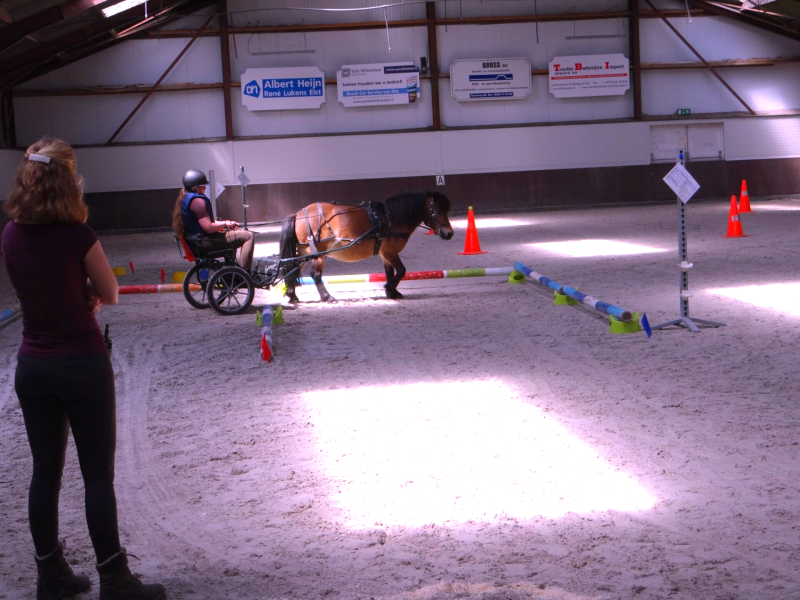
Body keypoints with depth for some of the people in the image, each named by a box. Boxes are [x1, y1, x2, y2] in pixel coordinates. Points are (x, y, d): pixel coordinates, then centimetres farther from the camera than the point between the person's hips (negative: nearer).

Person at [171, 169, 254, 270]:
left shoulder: (184, 199, 14)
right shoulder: (197, 201, -20)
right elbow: (209, 228, -25)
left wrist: (227, 224, 11)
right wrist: (225, 224, -6)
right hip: (203, 242, -11)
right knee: (248, 236, -12)